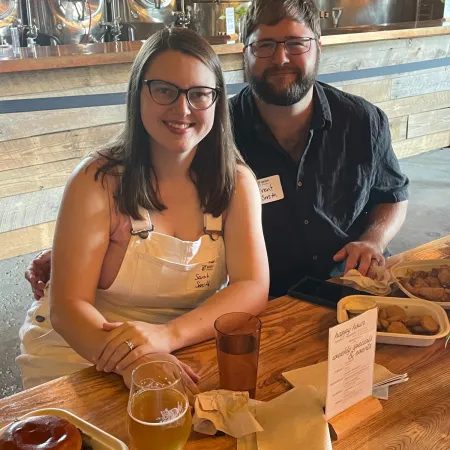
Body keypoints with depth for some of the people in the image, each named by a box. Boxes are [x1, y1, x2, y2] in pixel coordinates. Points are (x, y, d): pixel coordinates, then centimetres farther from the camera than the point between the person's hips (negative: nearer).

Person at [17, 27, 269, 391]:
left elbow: (253, 288, -13)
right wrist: (130, 362, -36)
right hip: (83, 352, -2)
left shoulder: (236, 182, -5)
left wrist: (168, 335, -31)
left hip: (191, 353, 2)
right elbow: (68, 305, -15)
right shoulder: (98, 181, -12)